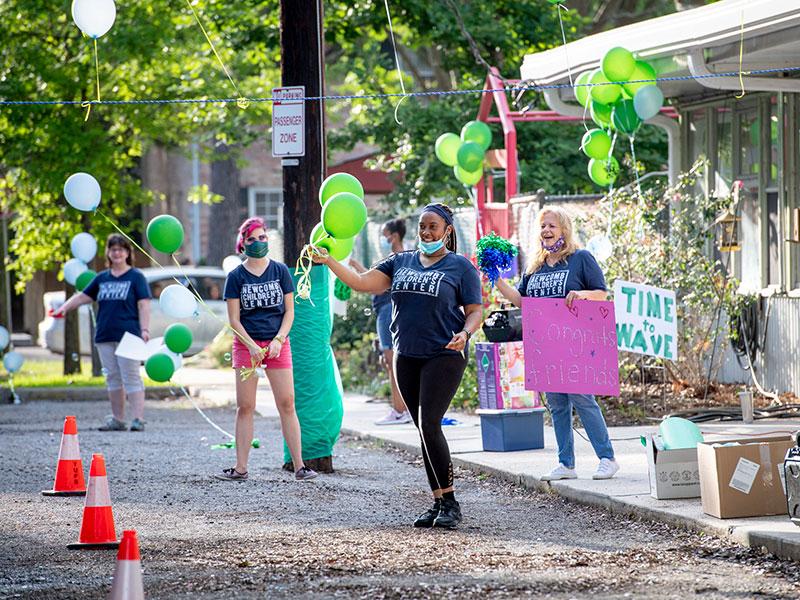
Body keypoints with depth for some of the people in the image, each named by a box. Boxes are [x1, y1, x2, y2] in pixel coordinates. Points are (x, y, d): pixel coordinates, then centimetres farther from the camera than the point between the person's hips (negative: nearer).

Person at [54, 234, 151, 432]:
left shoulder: (136, 277, 1)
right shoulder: (102, 278, 15)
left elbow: (144, 304, -5)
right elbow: (83, 296, 17)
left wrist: (144, 329, -14)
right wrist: (64, 307, 2)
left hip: (128, 334, -5)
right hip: (104, 336, 6)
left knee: (131, 377, -10)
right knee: (113, 378, 8)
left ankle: (138, 419, -11)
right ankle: (117, 419, 13)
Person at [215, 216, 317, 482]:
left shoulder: (280, 271, 5)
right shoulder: (236, 276, 2)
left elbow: (289, 311, 5)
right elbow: (234, 319, 0)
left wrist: (277, 341, -9)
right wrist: (253, 347, -12)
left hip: (277, 343, 0)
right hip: (246, 344, 0)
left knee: (287, 404, -4)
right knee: (245, 407, 1)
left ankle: (299, 466, -3)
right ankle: (240, 468, 4)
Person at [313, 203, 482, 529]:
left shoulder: (460, 267, 0)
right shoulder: (400, 262, 13)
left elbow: (474, 311, 0)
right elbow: (362, 282, 5)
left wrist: (465, 333, -20)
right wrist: (329, 261, -7)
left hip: (444, 356, -5)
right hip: (407, 357, 5)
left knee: (429, 425, -16)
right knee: (425, 430, 6)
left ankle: (450, 503, -10)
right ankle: (439, 502, 11)